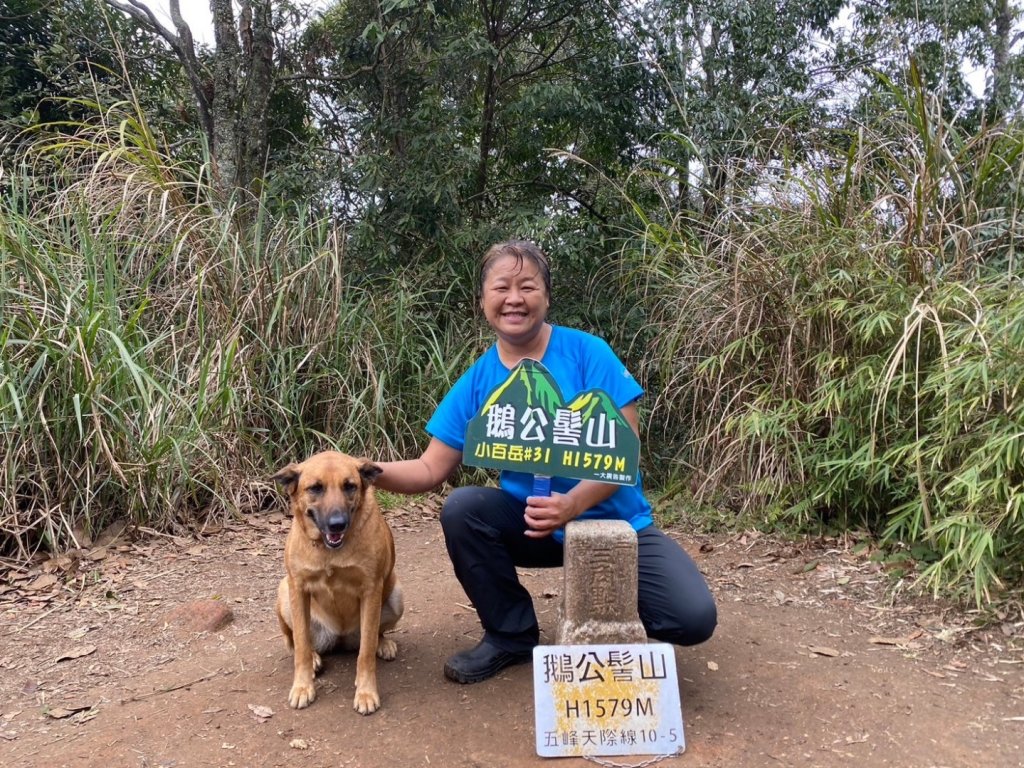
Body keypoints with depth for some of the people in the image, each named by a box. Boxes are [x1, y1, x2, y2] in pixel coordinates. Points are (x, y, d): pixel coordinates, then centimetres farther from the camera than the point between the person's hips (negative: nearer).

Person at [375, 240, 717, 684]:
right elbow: (431, 469, -3)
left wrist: (572, 504, -31)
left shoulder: (586, 352, -12)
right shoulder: (476, 382, -4)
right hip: (532, 523, 3)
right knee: (462, 509, -25)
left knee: (694, 618, -21)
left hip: (612, 520, -2)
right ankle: (511, 635, -1)